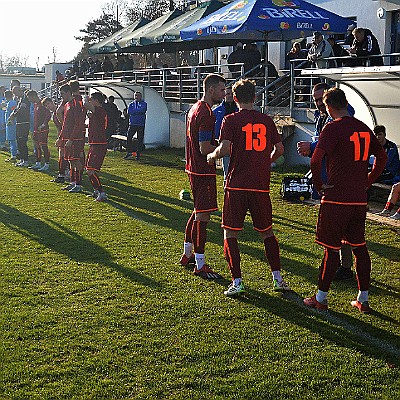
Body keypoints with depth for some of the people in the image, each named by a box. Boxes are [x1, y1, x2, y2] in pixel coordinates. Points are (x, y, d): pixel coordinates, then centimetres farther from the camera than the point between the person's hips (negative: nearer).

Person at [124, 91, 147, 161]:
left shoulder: (144, 103, 7)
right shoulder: (131, 104, 15)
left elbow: (143, 110, -14)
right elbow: (129, 111, -4)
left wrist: (134, 111, -8)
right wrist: (138, 111, -10)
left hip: (141, 124, -2)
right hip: (132, 124, 2)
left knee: (140, 140, 0)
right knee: (129, 138, -6)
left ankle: (138, 155, 6)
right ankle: (129, 153, 1)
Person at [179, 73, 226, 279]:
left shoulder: (195, 108, 14)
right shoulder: (206, 113, -18)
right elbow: (205, 148, -22)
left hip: (194, 168, 10)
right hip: (203, 171, -10)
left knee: (198, 211, 21)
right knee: (203, 215, -5)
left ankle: (187, 254, 32)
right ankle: (200, 265, 2)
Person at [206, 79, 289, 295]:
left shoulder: (231, 120, -5)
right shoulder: (267, 120, 7)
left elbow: (224, 149, -16)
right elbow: (279, 149, 12)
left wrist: (212, 156, 4)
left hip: (237, 185, -3)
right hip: (261, 186, 4)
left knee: (230, 233, 6)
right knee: (266, 232, 18)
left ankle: (237, 282, 1)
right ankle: (278, 278, 18)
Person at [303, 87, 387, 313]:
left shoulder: (333, 128, -11)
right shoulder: (363, 128, 10)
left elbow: (316, 160, -22)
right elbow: (382, 157, 19)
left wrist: (319, 185, -8)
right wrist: (367, 182, 17)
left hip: (336, 198, -6)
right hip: (360, 199, 6)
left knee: (331, 248, 2)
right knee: (359, 247, 13)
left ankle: (321, 298, 12)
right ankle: (363, 299, 19)